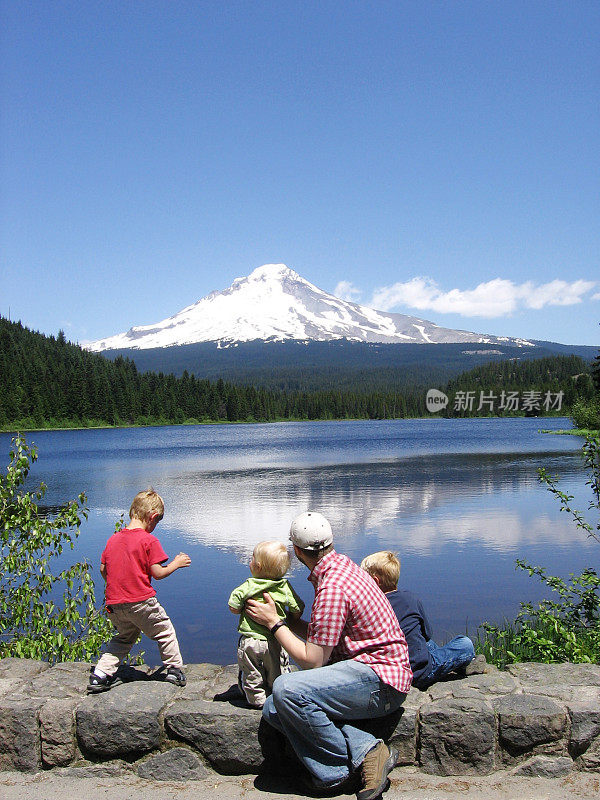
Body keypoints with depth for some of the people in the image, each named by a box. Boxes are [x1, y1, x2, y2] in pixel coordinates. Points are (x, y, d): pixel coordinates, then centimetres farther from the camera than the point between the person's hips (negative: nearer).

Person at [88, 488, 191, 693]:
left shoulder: (113, 539, 6)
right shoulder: (149, 540, -12)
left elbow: (103, 569, 12)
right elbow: (157, 572, -12)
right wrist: (176, 563, 4)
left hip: (115, 604, 6)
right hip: (142, 602, -6)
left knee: (124, 637, 24)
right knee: (164, 632, 15)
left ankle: (100, 675, 15)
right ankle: (174, 669, 22)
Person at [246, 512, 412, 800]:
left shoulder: (332, 588, -20)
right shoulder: (341, 566, 9)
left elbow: (312, 660, -17)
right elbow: (318, 633, 20)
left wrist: (274, 623, -6)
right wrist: (279, 617, 23)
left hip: (379, 679, -10)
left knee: (286, 689, -29)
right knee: (274, 709, -3)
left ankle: (356, 758, -10)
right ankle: (363, 747, -16)